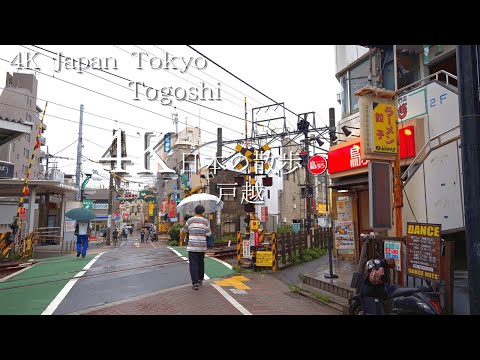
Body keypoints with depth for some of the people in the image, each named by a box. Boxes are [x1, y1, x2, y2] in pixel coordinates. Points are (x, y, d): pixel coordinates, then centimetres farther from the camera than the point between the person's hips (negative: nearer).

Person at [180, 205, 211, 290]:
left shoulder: (190, 220, 1)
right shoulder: (205, 221, 0)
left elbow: (183, 231, 13)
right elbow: (208, 234, -1)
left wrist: (182, 237, 34)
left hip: (192, 246, -2)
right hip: (202, 246, 2)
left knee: (193, 264, -1)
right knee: (201, 263, 19)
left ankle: (195, 283, -9)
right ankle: (200, 279, 31)